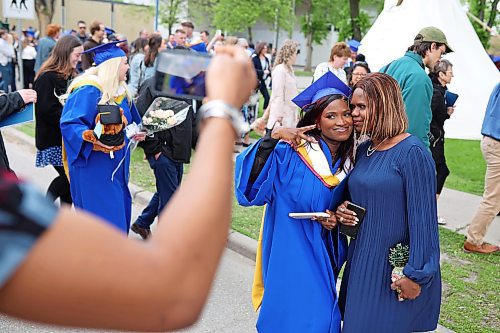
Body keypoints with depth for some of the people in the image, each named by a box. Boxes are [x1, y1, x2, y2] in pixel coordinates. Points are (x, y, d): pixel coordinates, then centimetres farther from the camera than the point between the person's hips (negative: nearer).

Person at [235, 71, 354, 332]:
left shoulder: (349, 162, 3)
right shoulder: (290, 155, -15)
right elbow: (248, 185, -28)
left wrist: (336, 218, -7)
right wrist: (273, 137, -36)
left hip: (324, 259, 5)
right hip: (291, 259, -5)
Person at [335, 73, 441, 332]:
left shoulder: (412, 152, -17)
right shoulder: (363, 150, 6)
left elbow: (423, 218, -18)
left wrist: (416, 275, -18)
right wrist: (344, 211, -3)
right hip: (362, 261, 7)